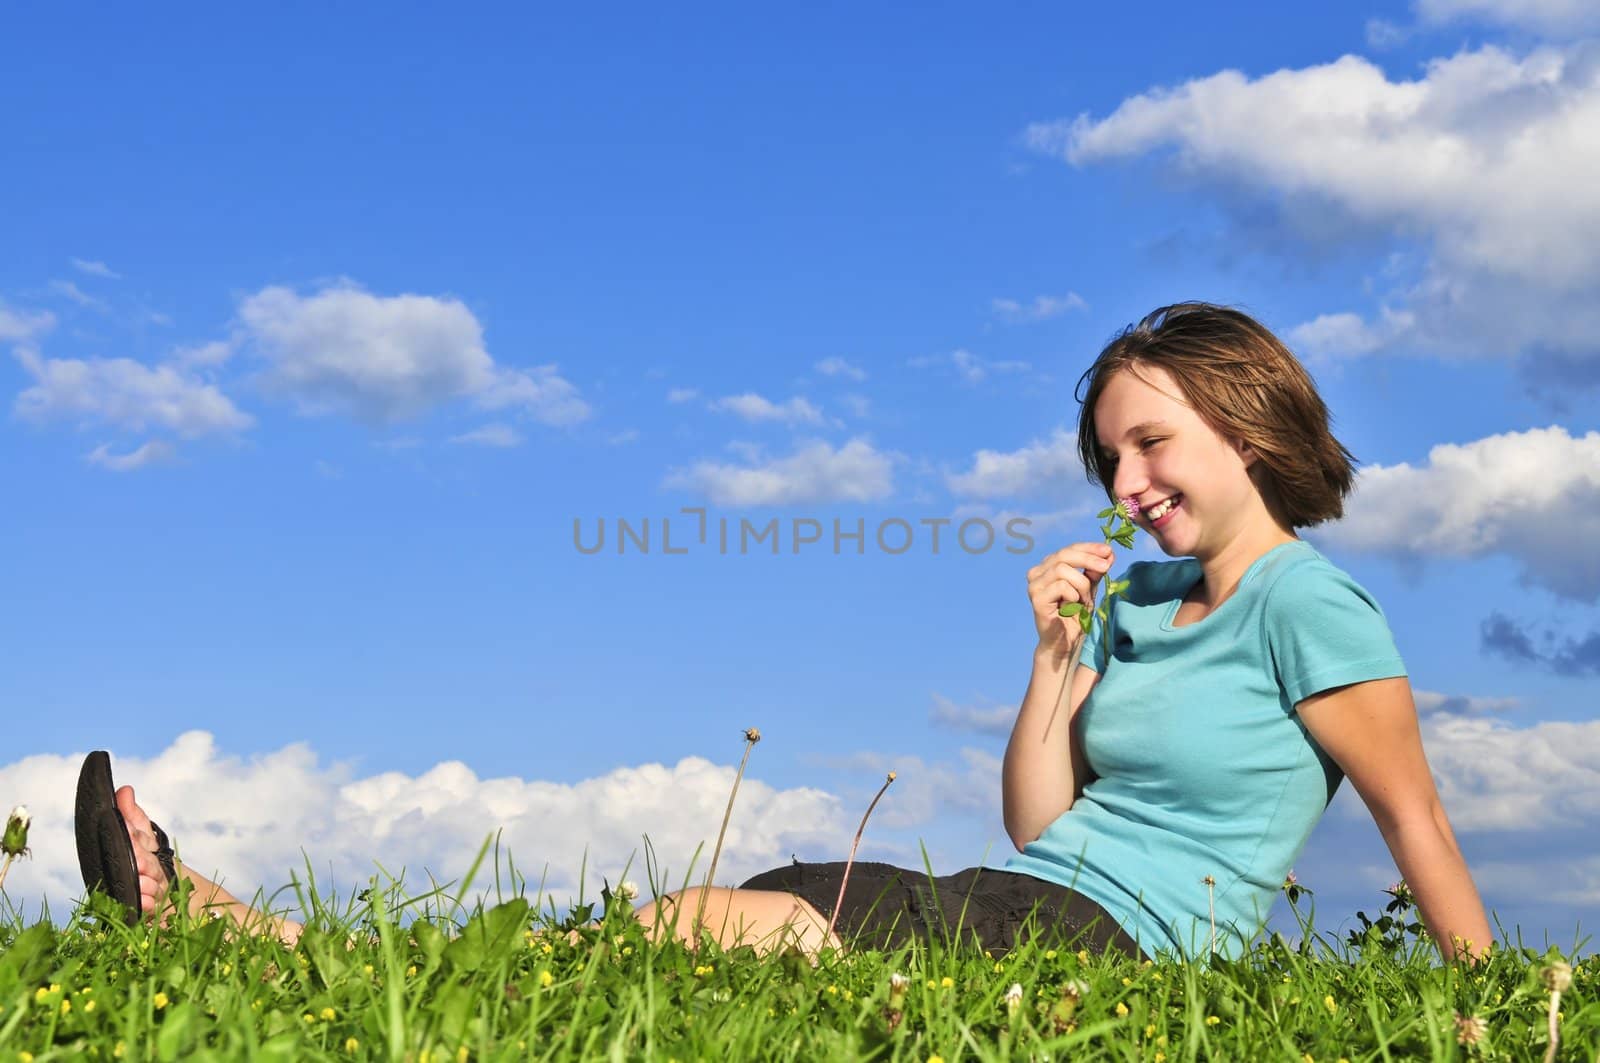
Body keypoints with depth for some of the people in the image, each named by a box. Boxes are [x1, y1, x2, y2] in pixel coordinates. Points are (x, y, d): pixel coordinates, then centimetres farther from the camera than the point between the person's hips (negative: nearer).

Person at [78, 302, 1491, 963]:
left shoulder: (1305, 601, -2)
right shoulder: (1139, 598, 20)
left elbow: (1417, 822, 0)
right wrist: (1058, 656, 5)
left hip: (1118, 939, -7)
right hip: (1010, 898, 7)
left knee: (694, 933, -22)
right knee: (660, 931, -10)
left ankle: (268, 950, -25)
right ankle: (239, 932, -17)